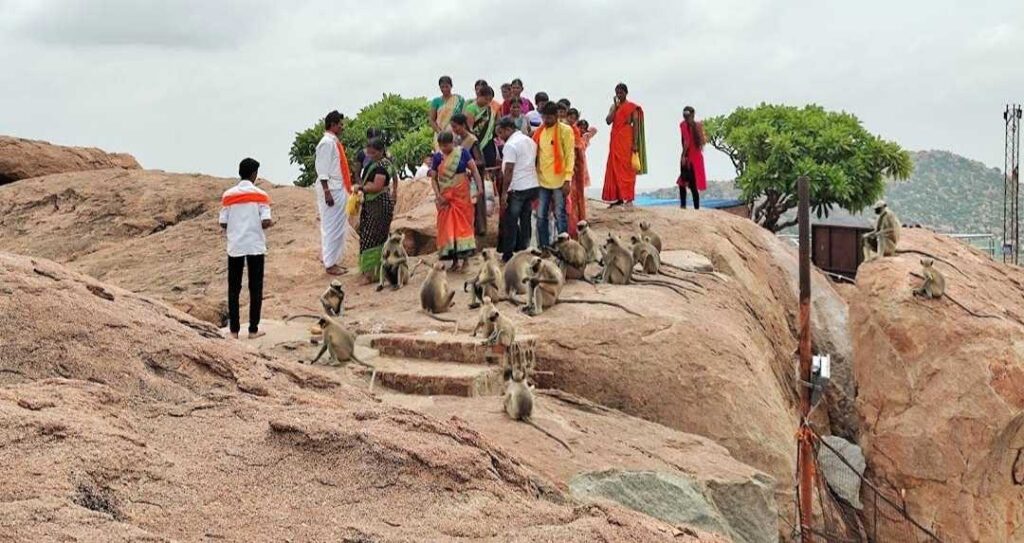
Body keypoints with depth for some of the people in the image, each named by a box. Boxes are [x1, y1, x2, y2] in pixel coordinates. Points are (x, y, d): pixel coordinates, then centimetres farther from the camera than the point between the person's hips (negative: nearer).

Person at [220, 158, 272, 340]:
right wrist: (270, 224, 10)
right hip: (255, 246, -2)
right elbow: (265, 223, -13)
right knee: (255, 288, 7)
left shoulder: (228, 195, -1)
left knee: (233, 289, 9)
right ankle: (253, 330, 8)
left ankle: (234, 330, 10)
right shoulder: (260, 195, -6)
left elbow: (223, 224, -1)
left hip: (235, 246, 2)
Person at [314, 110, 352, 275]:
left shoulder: (334, 142, 14)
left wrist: (347, 187, 20)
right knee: (332, 227, -5)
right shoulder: (327, 143, -14)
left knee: (339, 226, 13)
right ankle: (330, 264, 0)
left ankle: (332, 260, 21)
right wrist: (327, 192, -23)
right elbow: (322, 170, -19)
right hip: (331, 189, -10)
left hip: (339, 189, 10)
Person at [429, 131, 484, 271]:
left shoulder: (462, 153, -3)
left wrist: (479, 186, -12)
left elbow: (474, 170, -2)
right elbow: (433, 178, 3)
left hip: (462, 194, -2)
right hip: (445, 197, 2)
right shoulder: (437, 157, 0)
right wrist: (438, 195, -8)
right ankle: (453, 257, 7)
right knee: (447, 225, 1)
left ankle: (463, 253, -4)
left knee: (463, 223, -4)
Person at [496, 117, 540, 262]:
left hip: (517, 188, -8)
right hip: (533, 186, 8)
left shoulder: (511, 145, -13)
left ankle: (508, 253, 4)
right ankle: (523, 251, 14)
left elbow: (509, 170, -17)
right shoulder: (530, 141, 13)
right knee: (526, 220, 11)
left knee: (510, 221, 1)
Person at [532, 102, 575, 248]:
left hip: (558, 181, -5)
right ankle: (543, 247, 15)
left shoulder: (565, 130, -5)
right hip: (542, 181, 5)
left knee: (560, 215, 0)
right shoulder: (539, 131, 10)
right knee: (541, 216, 7)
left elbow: (570, 155, -8)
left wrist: (567, 179, -14)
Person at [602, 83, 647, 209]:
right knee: (614, 169, 3)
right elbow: (608, 121, 1)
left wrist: (635, 143, -14)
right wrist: (615, 107, -5)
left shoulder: (632, 107, -1)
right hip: (615, 141, 5)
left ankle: (628, 198, -9)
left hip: (627, 141, -5)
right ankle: (617, 197, 7)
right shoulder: (613, 106, 15)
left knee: (627, 168, -7)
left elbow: (636, 125, -7)